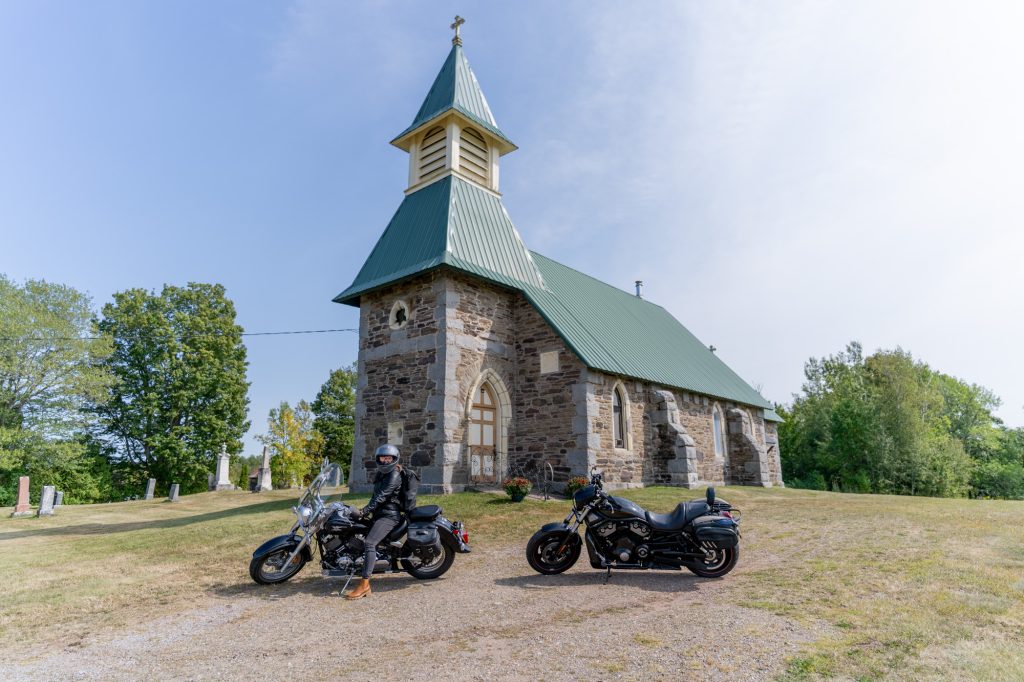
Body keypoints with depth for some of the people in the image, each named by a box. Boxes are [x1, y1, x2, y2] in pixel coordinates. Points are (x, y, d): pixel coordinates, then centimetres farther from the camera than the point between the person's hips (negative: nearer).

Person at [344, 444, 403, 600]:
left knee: (369, 543, -25)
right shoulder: (380, 473, 17)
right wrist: (366, 510, 13)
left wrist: (365, 511, -26)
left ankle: (364, 585, -26)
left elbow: (382, 496, -21)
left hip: (389, 515, -10)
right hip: (379, 514, 10)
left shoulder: (394, 475, -12)